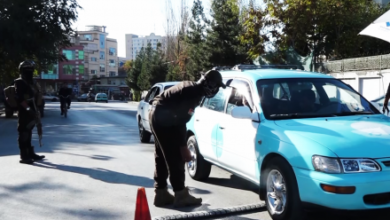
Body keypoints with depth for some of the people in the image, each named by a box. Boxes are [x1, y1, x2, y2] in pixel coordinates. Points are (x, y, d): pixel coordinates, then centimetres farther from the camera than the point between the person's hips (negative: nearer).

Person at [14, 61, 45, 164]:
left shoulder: (29, 83, 19)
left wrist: (35, 110, 20)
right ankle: (24, 156, -3)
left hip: (30, 112, 10)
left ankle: (30, 153, 23)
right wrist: (27, 108, -28)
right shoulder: (19, 82, -11)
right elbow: (20, 98, -22)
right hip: (24, 112, -10)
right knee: (23, 134, -6)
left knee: (28, 133, 15)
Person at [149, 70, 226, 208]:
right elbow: (180, 121, -22)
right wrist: (184, 147, -18)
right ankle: (181, 195, 2)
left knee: (162, 157, 14)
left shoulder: (193, 88, 10)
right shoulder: (193, 93, -19)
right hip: (163, 118, -11)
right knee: (175, 158, -5)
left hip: (158, 115, 11)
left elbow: (180, 117, 17)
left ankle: (161, 193, 20)